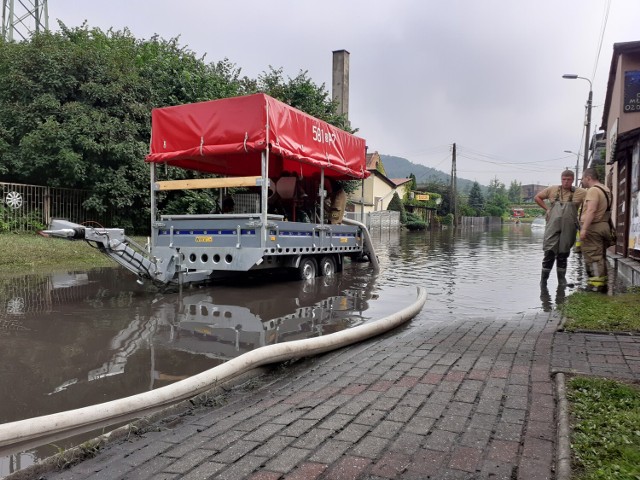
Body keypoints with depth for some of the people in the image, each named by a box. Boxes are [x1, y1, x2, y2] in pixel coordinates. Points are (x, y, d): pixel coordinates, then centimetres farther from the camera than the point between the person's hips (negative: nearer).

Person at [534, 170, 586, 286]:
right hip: (552, 226, 0)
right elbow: (537, 197, 16)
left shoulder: (580, 192, 3)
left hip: (568, 228, 0)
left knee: (563, 254, 9)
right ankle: (543, 279, 6)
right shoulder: (552, 189, 7)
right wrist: (547, 208, 6)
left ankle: (562, 279, 21)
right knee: (549, 252, -4)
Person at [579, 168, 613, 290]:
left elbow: (591, 210, -25)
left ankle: (595, 284, -7)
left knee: (592, 257, -7)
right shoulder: (606, 190, 18)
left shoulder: (593, 190, -14)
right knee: (601, 256, 16)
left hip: (593, 227, -10)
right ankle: (602, 282, 22)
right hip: (604, 225, 10)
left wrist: (584, 228, -27)